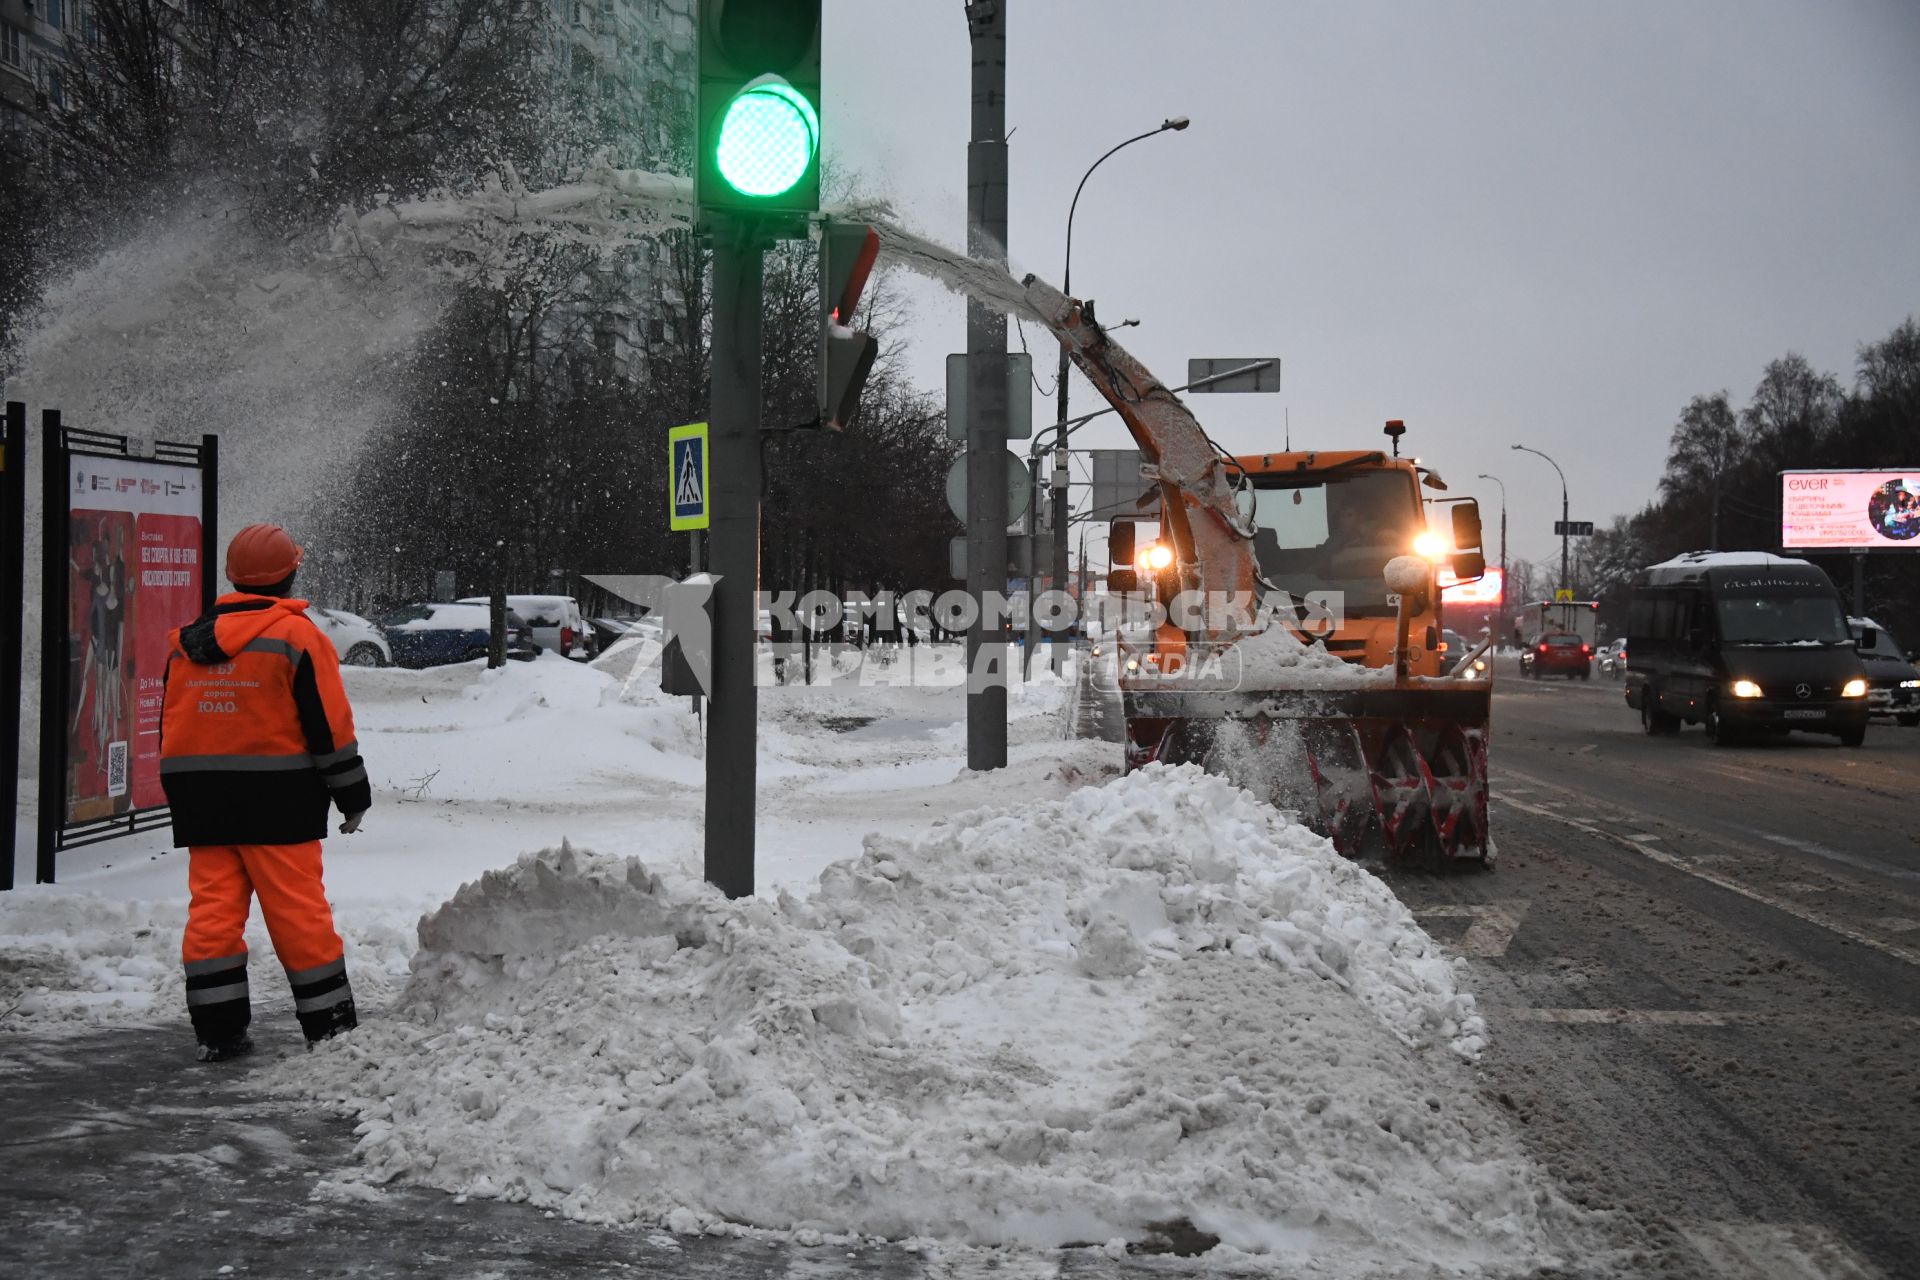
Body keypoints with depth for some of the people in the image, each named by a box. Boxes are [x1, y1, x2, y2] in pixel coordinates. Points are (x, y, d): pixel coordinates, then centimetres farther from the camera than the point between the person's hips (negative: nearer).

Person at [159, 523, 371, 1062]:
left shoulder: (187, 641, 12)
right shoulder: (296, 635, -7)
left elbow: (172, 725, 16)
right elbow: (329, 726, -8)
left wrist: (183, 797, 24)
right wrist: (353, 795, 0)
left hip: (201, 798, 5)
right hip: (275, 797, -5)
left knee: (213, 907, 6)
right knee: (299, 910, 0)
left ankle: (217, 1028, 6)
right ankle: (328, 1023, 6)